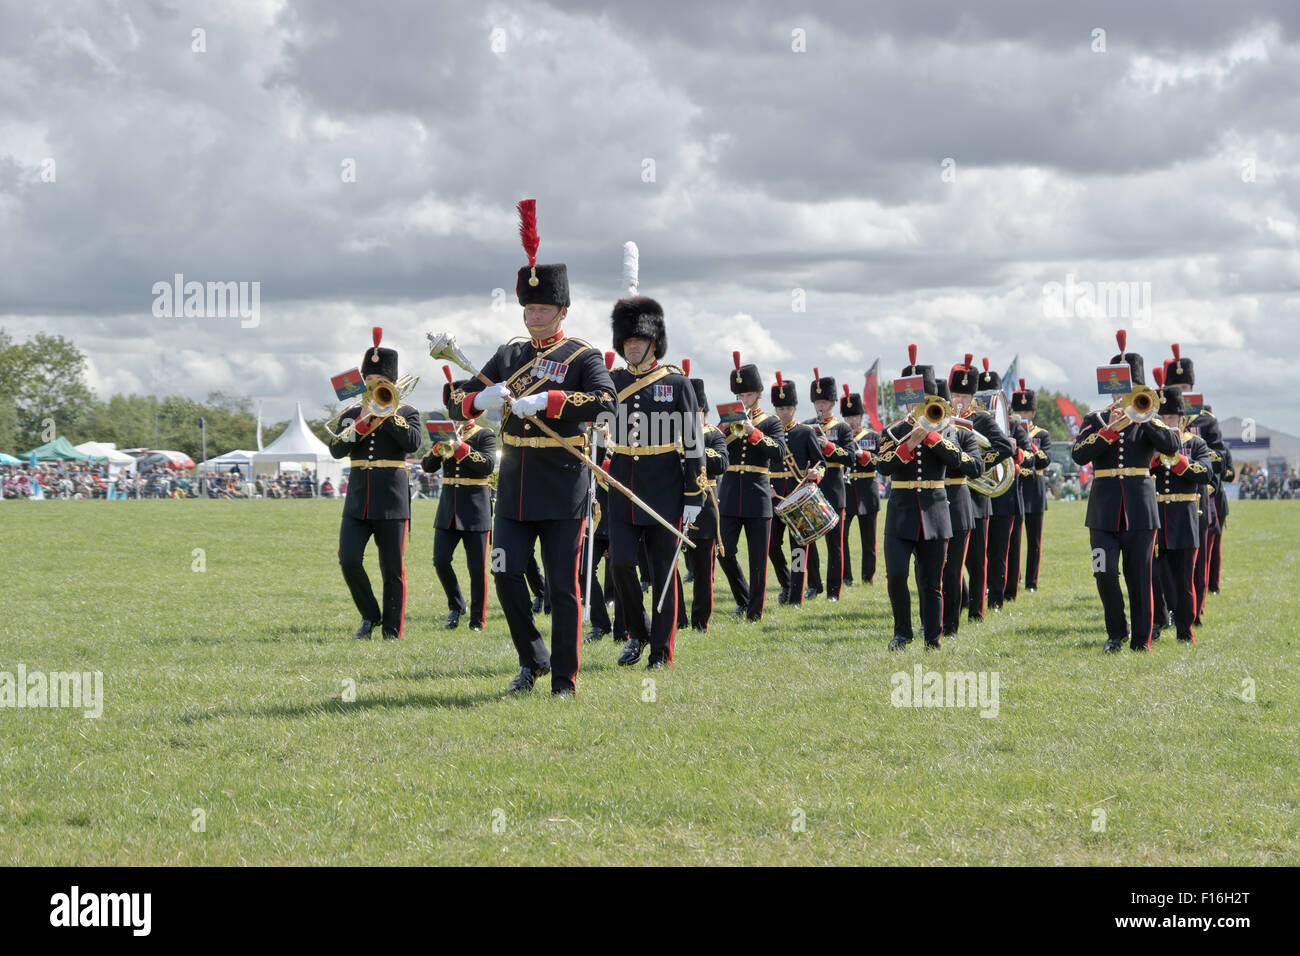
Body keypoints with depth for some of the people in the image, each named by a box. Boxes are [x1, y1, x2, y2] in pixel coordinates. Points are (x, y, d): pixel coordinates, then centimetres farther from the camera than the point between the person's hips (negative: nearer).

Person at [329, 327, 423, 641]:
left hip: (392, 502, -3)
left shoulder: (407, 413, 5)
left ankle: (392, 630, 8)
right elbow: (336, 450, -3)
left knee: (392, 570, 0)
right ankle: (370, 615, 12)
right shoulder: (352, 414, 11)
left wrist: (388, 411, -12)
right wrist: (363, 421, -12)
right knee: (349, 561, -9)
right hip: (357, 502, 3)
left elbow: (413, 443, -15)